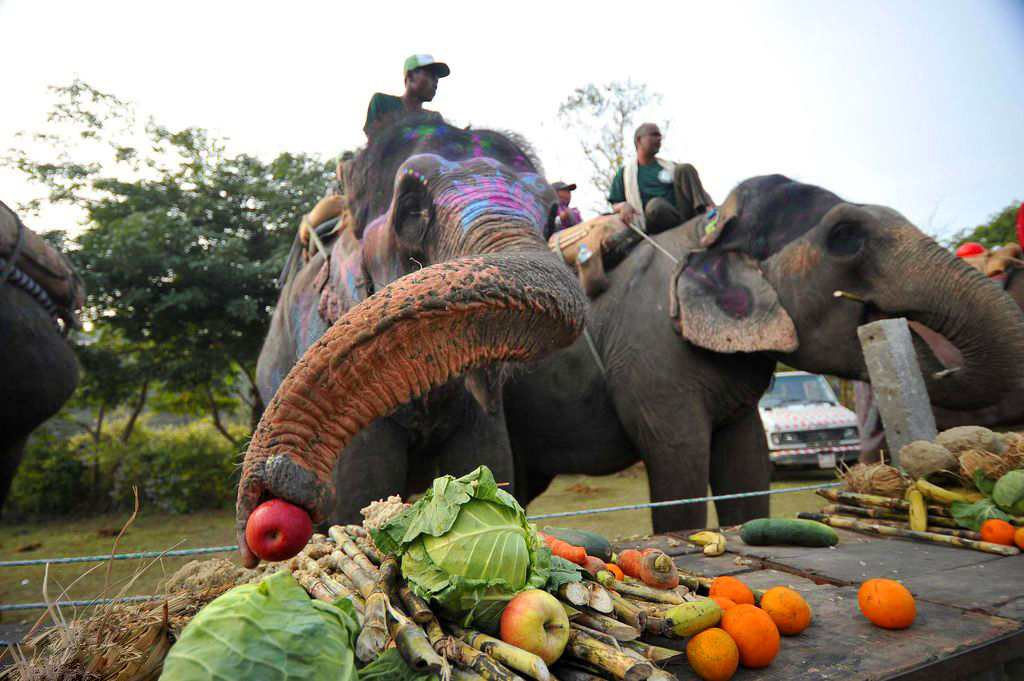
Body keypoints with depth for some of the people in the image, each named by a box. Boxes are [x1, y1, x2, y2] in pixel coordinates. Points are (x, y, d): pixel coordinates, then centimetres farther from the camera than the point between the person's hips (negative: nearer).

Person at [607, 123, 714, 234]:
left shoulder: (670, 166, 26)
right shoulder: (624, 172, 19)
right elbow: (615, 205, 14)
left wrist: (709, 203, -4)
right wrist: (623, 206, -12)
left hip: (683, 213, 3)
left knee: (684, 168, -13)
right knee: (655, 204, -37)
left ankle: (704, 215, -28)